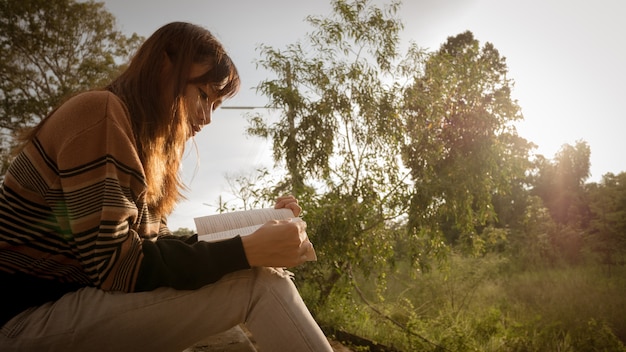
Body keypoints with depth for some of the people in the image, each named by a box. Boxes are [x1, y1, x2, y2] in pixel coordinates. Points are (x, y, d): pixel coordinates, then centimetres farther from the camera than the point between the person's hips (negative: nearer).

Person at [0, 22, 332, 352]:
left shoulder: (149, 152, 13)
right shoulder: (100, 112, -14)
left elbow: (162, 248, 4)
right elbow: (116, 267, -21)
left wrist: (257, 229, -5)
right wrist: (248, 251, -24)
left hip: (79, 306, 9)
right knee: (258, 282, -19)